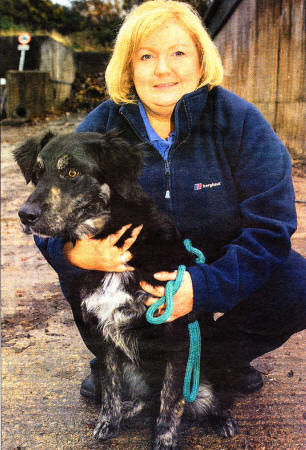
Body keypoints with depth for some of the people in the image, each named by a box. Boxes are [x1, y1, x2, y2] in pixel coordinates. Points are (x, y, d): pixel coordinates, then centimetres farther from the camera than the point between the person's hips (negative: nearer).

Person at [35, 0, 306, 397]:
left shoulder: (240, 122, -15)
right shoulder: (101, 127, -11)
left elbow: (269, 226, -20)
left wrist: (204, 286, -35)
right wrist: (75, 253, -37)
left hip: (216, 271, 0)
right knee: (72, 265, -24)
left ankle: (219, 355, 6)